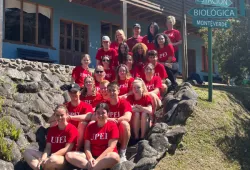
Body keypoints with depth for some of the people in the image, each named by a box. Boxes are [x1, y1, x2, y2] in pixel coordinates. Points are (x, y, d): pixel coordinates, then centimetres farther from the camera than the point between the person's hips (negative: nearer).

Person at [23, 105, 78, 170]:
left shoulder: (72, 129, -5)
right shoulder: (51, 129, 14)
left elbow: (67, 149, -12)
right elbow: (48, 148, 6)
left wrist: (51, 157, -19)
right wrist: (43, 159, -15)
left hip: (66, 159, -7)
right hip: (50, 157, 7)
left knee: (52, 159, -41)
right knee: (27, 152, -6)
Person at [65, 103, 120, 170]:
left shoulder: (112, 126, -1)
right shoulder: (90, 126, 12)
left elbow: (111, 147, -10)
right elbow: (87, 147, 5)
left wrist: (97, 160, -19)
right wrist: (90, 158, -16)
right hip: (92, 156, 5)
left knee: (115, 157, -39)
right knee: (69, 155, -17)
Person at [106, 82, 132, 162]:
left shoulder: (124, 103, -8)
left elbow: (127, 118, -26)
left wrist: (113, 120, -30)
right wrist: (108, 119, -29)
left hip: (121, 135, -2)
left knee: (124, 123, -35)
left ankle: (123, 153, -21)